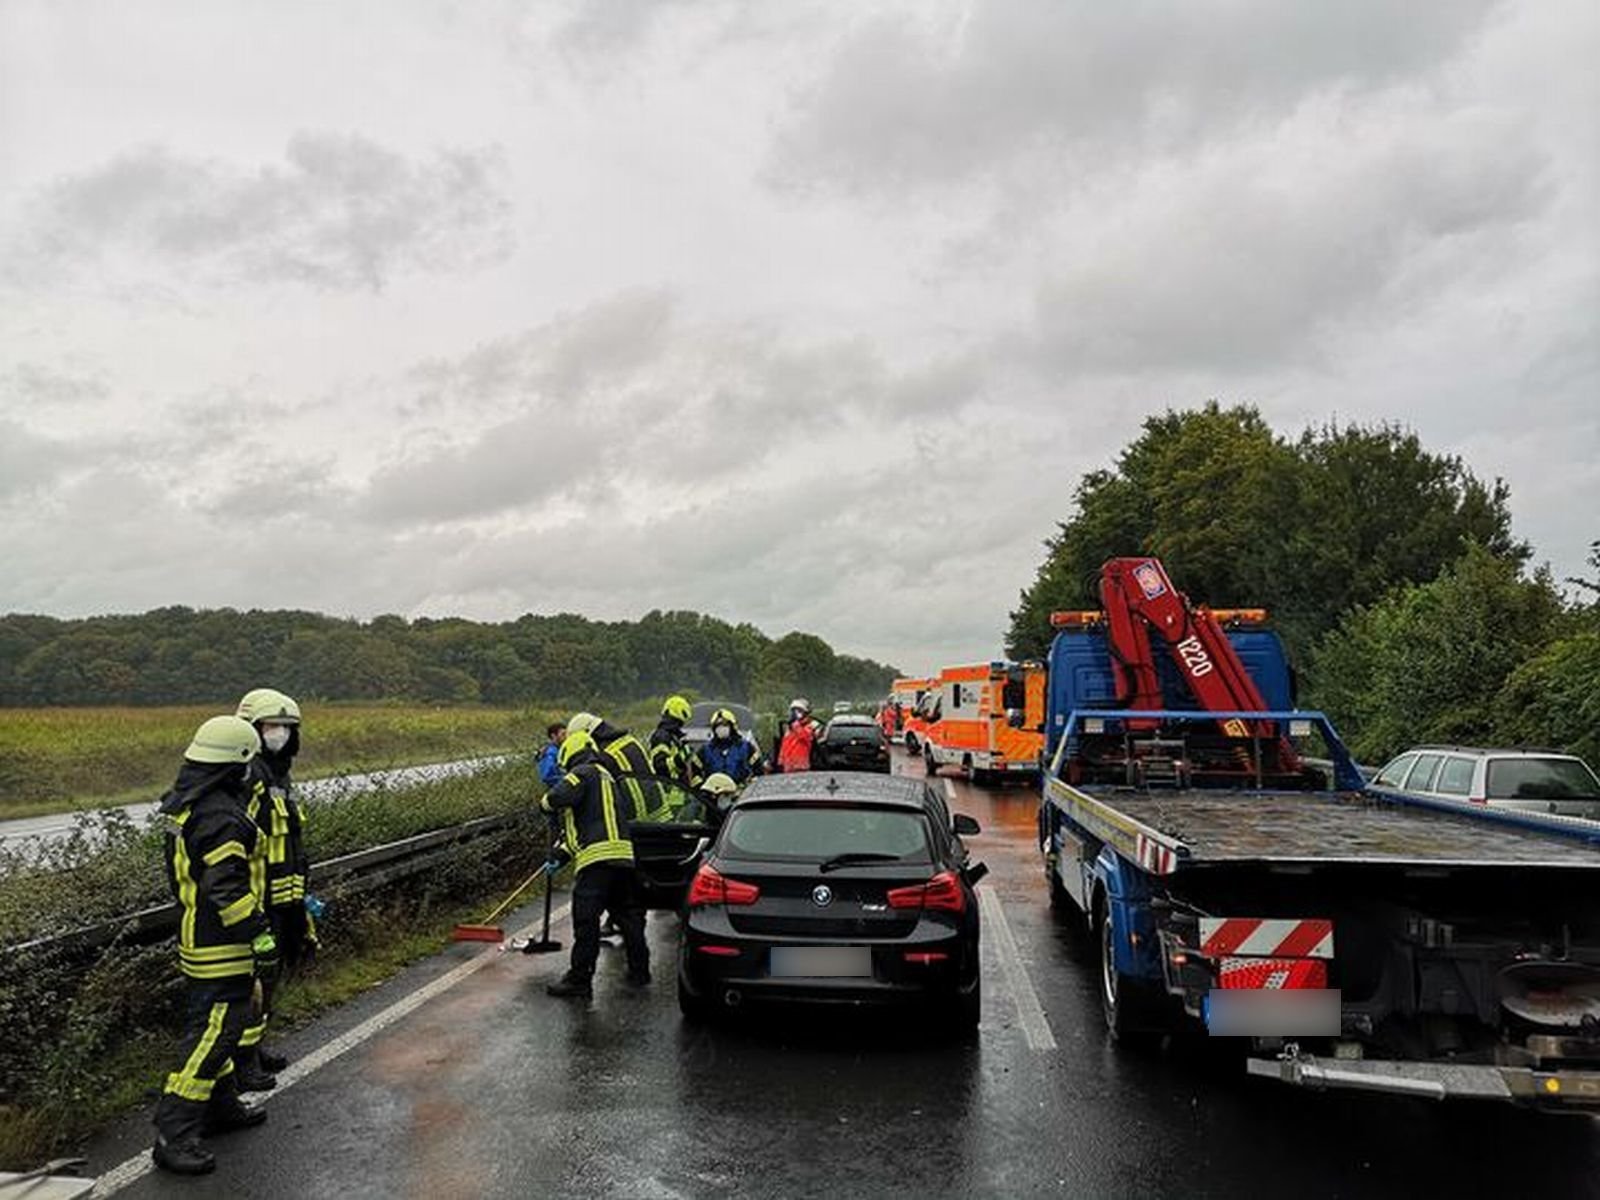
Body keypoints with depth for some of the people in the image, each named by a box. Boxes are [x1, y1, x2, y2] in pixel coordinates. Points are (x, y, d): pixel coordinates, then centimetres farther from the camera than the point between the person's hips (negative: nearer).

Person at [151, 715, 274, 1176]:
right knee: (211, 1034, -6)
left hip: (196, 935, 11)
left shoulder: (183, 804, 9)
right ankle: (174, 1136, -3)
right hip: (222, 947, -11)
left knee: (211, 1023, 21)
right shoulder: (220, 817, -25)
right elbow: (228, 889, -28)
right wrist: (263, 938, -23)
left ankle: (223, 1107, 36)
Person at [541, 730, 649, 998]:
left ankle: (579, 979, -3)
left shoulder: (582, 772, -2)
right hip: (623, 855, 9)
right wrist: (565, 849, 36)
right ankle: (639, 971, 25)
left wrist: (546, 802, 5)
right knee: (627, 914, 17)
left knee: (586, 919, -5)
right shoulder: (605, 775, 27)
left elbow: (558, 797, -19)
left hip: (598, 856, -9)